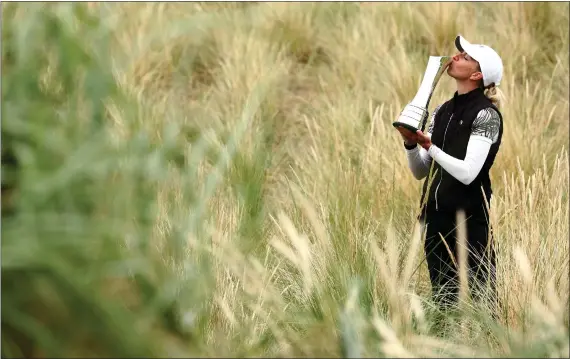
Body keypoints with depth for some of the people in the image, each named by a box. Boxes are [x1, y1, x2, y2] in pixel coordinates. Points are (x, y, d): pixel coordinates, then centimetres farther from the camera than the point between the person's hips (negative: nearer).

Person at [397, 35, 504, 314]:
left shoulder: (486, 114, -9)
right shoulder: (442, 111, 12)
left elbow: (467, 173, -18)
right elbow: (420, 171, 13)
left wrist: (430, 146, -21)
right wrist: (411, 144, -4)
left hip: (469, 220, -7)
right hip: (436, 218, 7)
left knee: (478, 301, -4)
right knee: (443, 301, 12)